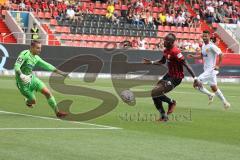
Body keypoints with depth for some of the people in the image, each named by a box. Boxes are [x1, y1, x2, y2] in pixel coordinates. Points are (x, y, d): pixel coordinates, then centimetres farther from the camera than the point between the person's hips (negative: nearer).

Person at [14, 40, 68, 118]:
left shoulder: (36, 58, 4)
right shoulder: (25, 54, -20)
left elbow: (46, 65, 13)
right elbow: (16, 67, -28)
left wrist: (59, 72, 12)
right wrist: (21, 75, -46)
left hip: (32, 78, 6)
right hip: (23, 82, -6)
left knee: (47, 92, -9)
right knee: (33, 101, 1)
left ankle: (57, 112, 0)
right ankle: (27, 101, 41)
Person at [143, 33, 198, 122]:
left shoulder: (175, 52, -24)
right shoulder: (166, 50, 5)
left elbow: (186, 65, -24)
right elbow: (162, 61, 25)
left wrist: (195, 78, -27)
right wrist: (151, 62, 12)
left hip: (175, 78, -9)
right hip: (169, 75, 9)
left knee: (155, 92, -18)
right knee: (154, 94, 8)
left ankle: (171, 102, 8)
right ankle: (163, 116, 21)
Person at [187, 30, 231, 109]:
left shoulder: (211, 46, -17)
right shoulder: (203, 45, 11)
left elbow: (220, 54, -18)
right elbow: (202, 56, 23)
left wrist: (218, 65, -18)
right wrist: (193, 56, 9)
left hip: (210, 70, -9)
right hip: (206, 70, 9)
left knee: (197, 84, -14)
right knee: (214, 88, 14)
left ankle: (210, 95, 5)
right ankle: (225, 102, 23)